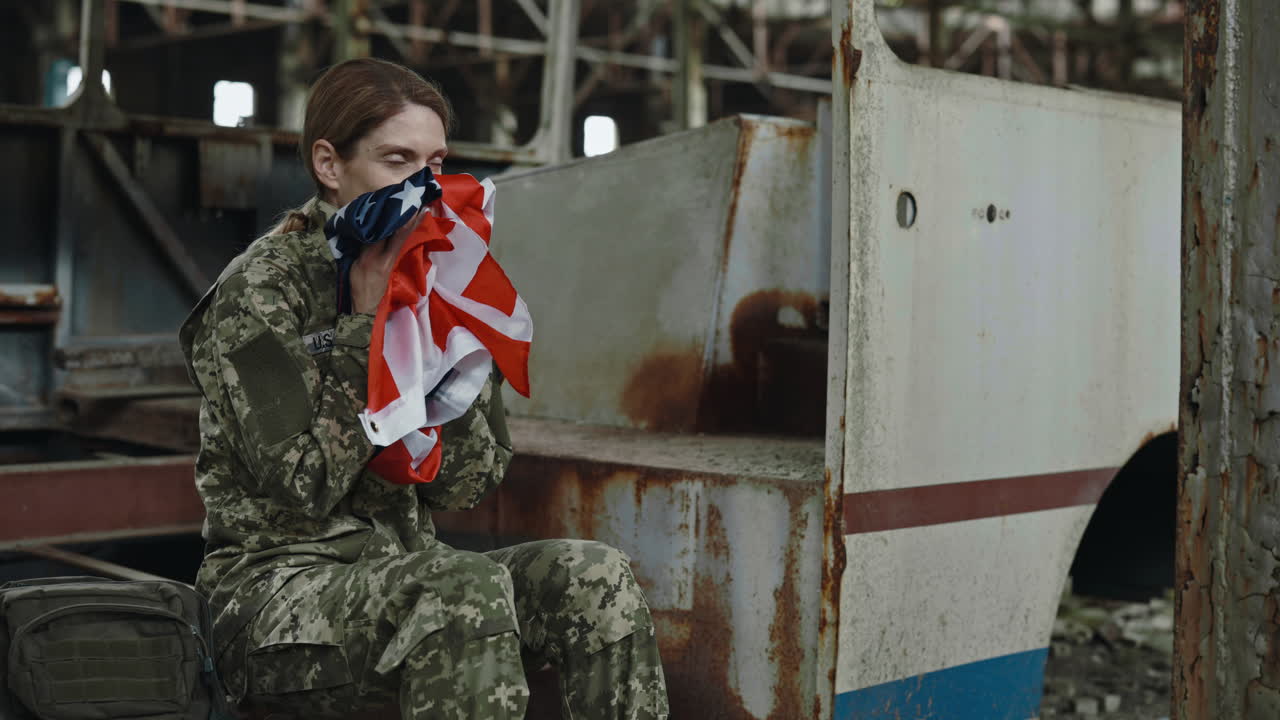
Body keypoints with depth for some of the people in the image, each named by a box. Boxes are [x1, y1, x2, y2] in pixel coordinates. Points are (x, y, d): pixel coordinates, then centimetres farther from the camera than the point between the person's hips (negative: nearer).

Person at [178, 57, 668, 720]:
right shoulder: (259, 293, -10)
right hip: (276, 589, -6)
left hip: (399, 574, 6)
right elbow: (302, 490, -18)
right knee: (468, 589, -34)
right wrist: (368, 328, -16)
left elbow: (463, 486, 2)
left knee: (595, 579, -18)